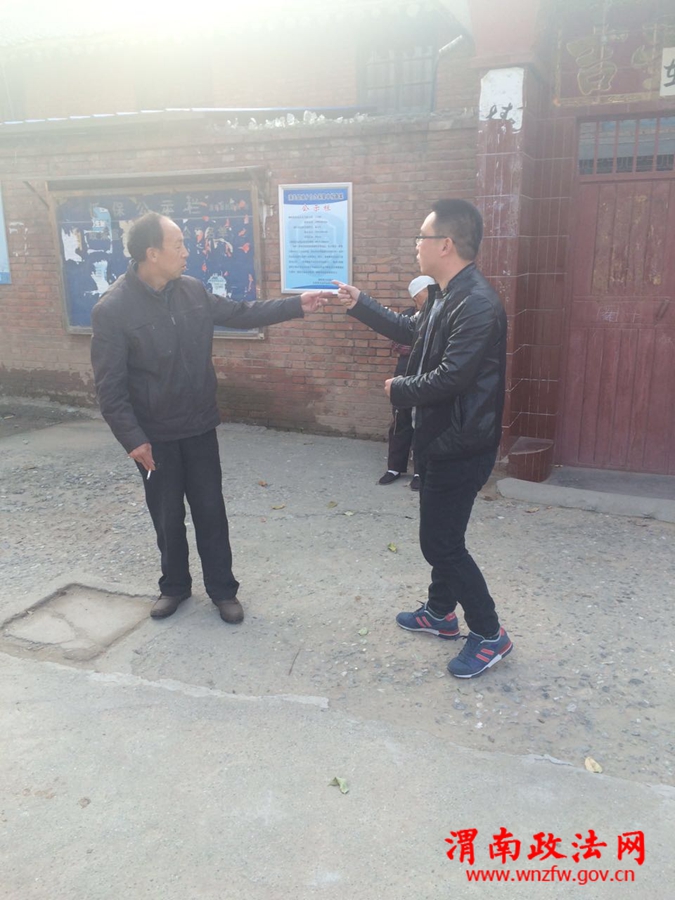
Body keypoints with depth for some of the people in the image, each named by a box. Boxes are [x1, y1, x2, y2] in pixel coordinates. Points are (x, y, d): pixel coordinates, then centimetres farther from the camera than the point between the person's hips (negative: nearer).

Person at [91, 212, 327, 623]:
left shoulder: (193, 290, -2)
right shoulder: (113, 310, -17)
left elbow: (242, 313, 10)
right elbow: (110, 386, -15)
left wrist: (297, 305, 6)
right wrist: (132, 438, -18)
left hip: (200, 427, 4)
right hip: (154, 435, -3)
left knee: (210, 511, 11)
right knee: (167, 516, 12)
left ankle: (223, 588, 26)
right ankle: (175, 585, 34)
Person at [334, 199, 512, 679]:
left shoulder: (477, 304, -24)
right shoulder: (446, 295, 9)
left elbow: (452, 376, -29)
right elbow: (413, 331, 25)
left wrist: (400, 390, -11)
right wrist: (361, 304, 23)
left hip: (461, 446, -10)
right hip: (441, 438, 10)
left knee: (442, 542, -1)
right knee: (440, 534, 21)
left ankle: (490, 635, 15)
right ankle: (441, 612, 39)